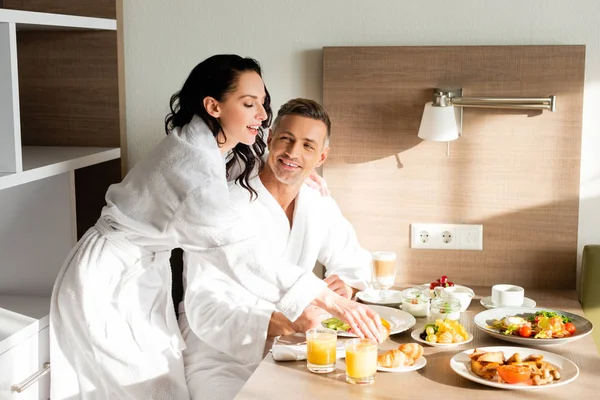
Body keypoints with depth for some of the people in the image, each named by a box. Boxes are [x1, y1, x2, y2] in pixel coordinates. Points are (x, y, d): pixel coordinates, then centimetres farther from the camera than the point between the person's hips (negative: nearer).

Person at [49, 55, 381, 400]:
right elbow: (238, 249, -40)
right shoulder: (191, 160, -30)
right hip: (110, 284, -9)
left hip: (143, 277, 9)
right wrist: (330, 300, -43)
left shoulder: (208, 147, 0)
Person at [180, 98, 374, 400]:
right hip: (218, 359, -6)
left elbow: (355, 262, 19)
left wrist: (346, 287, -6)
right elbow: (203, 306, -26)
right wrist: (281, 323, -41)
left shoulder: (321, 208, 4)